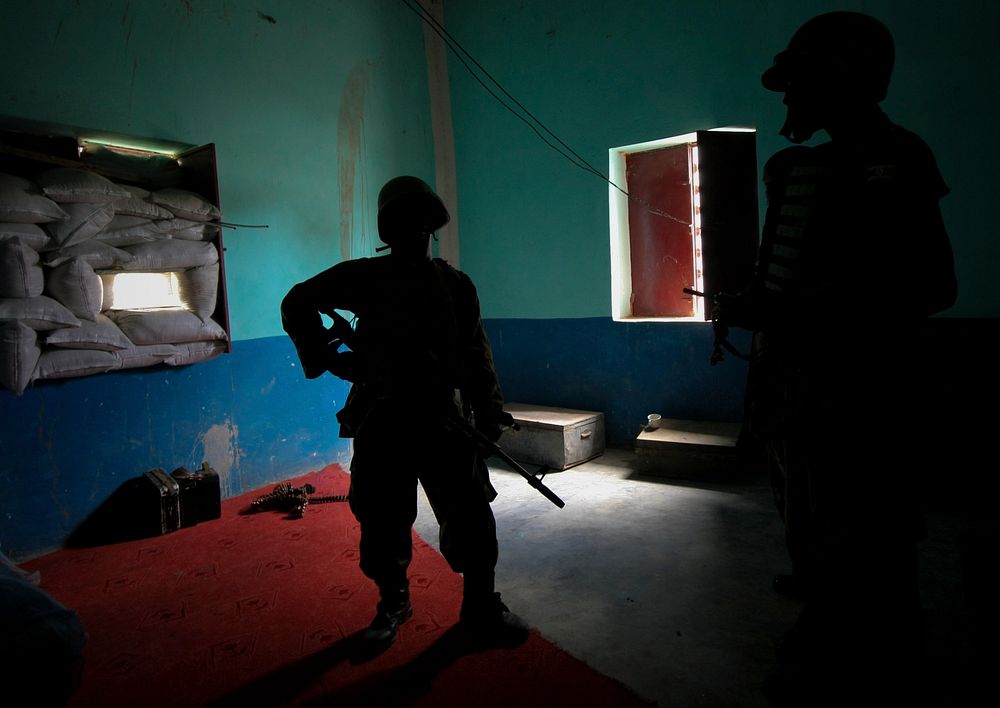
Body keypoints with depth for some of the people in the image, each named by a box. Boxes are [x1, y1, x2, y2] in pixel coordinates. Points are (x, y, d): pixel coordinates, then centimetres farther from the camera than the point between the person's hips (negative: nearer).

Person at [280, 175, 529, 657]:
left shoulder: (455, 284, 8)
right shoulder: (365, 277, 3)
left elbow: (476, 355, 8)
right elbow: (297, 304, 9)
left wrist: (489, 412, -1)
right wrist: (324, 358, -3)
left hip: (444, 419, 1)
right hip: (382, 421, 0)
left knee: (470, 517, -1)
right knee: (383, 522, 9)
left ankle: (481, 610, 17)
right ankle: (392, 604, 31)